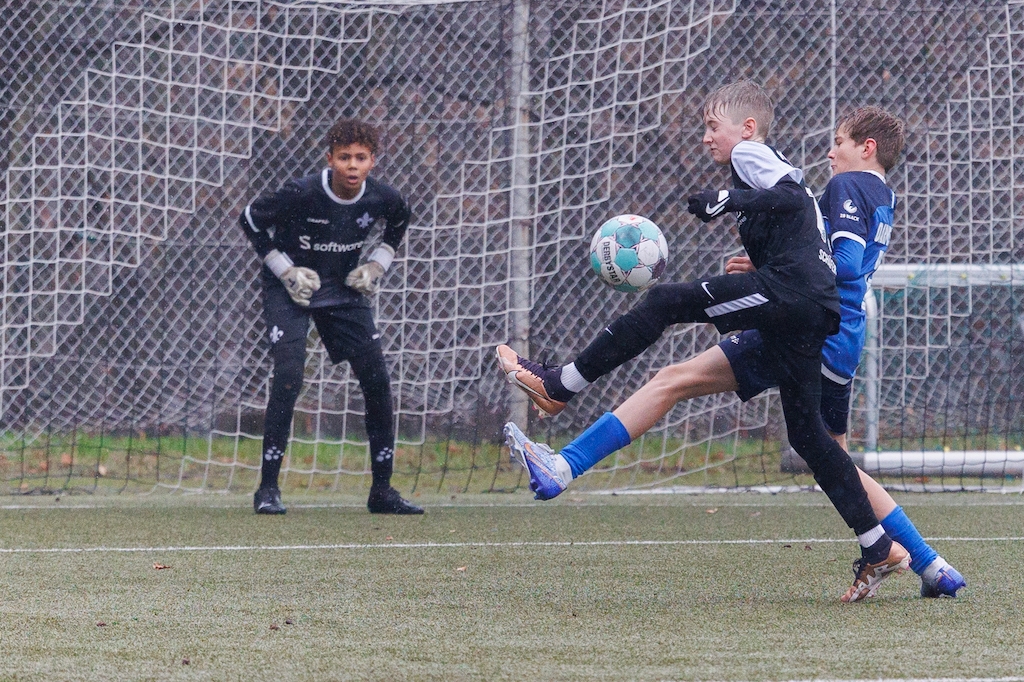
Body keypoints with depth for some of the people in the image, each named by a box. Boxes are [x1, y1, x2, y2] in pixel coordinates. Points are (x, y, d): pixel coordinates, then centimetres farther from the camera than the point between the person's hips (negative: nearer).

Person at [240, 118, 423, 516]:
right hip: (291, 289, -4)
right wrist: (285, 271, -13)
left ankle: (381, 490, 9)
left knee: (377, 381, -4)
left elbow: (399, 222, 13)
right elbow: (250, 220, -9)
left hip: (344, 290, 4)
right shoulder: (301, 195, -25)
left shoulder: (382, 199, -13)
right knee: (288, 376, -22)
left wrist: (378, 264, 1)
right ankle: (268, 489, -15)